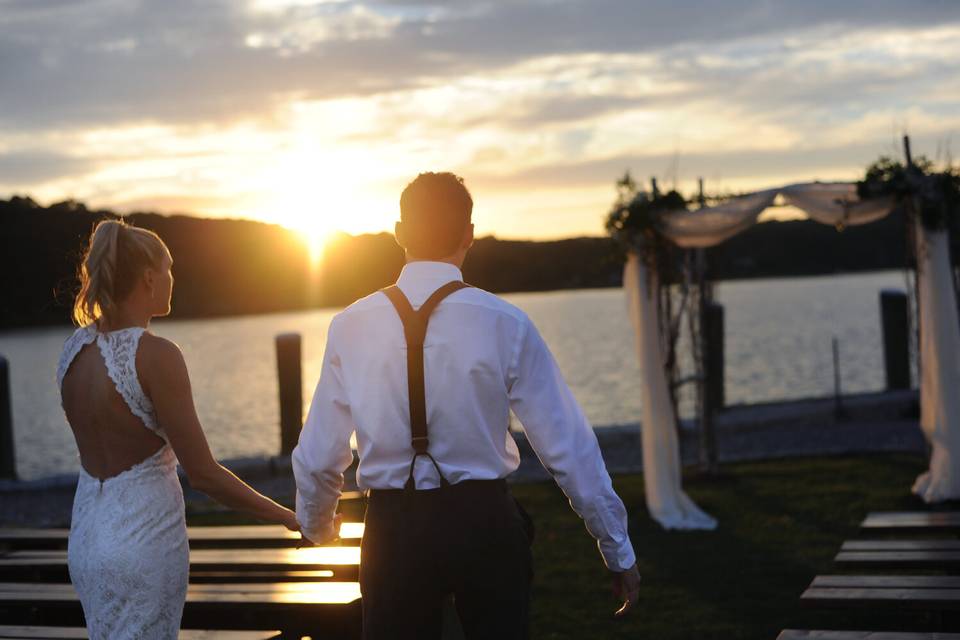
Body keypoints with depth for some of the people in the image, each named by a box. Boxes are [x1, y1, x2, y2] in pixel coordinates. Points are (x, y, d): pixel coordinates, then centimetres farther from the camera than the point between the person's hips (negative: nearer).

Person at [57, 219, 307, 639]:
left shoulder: (74, 348, 3)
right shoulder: (154, 354, -18)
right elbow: (203, 475, -16)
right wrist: (289, 518, -8)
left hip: (85, 536, 8)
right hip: (144, 538, -7)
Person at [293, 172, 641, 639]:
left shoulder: (350, 327, -4)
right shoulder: (505, 325, -8)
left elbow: (319, 456, 1)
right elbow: (569, 447, -6)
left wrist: (314, 523, 23)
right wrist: (618, 552, 4)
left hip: (393, 530, 1)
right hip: (484, 522, -1)